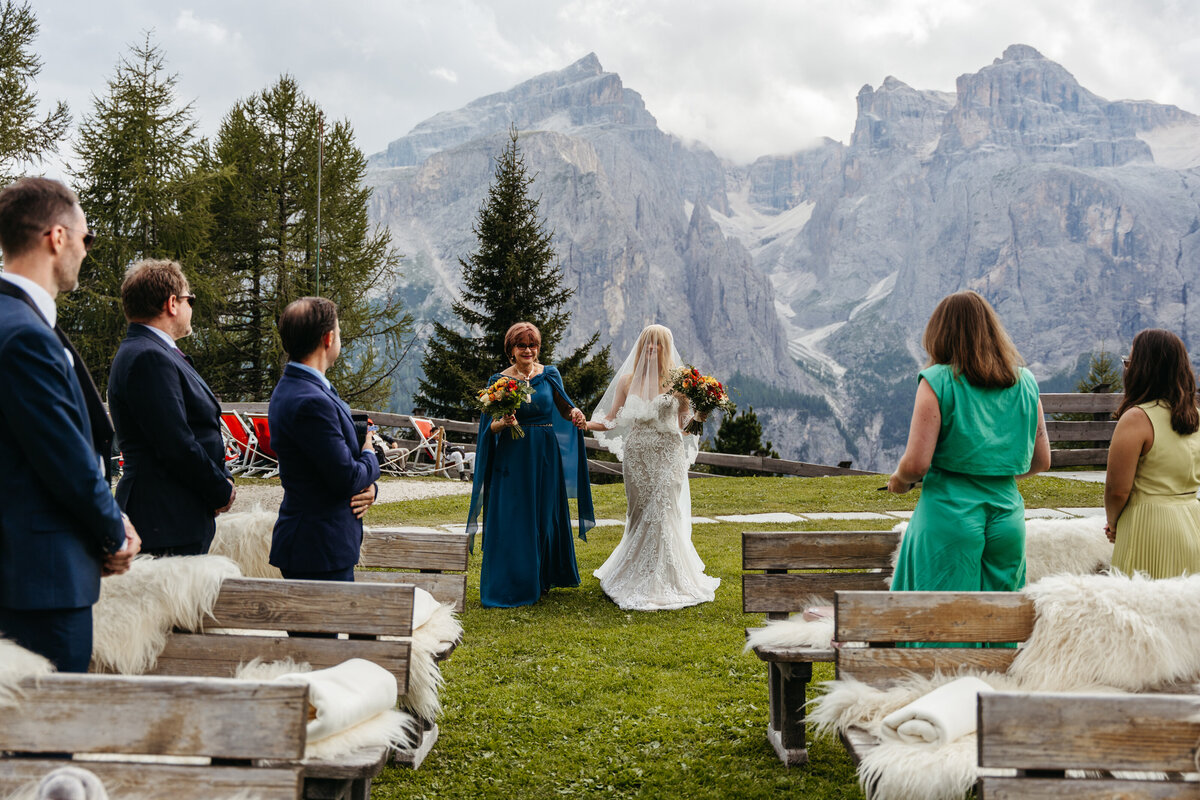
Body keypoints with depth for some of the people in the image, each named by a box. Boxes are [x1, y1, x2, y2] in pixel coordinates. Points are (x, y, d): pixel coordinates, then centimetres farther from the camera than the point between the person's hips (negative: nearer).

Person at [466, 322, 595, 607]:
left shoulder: (550, 374, 5)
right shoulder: (499, 381, -2)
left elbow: (563, 407, 11)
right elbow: (490, 427, -2)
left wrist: (575, 413, -11)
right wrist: (503, 423, -24)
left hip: (546, 456, 2)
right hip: (513, 457, -2)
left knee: (545, 517, 9)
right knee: (513, 520, -2)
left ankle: (541, 578, 24)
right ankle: (511, 584, 8)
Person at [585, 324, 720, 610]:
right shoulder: (628, 380, 5)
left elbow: (684, 421, 5)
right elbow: (612, 421, 6)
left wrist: (699, 414, -15)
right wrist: (582, 424, -8)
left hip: (668, 456, -2)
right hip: (637, 455, 2)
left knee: (662, 517, -7)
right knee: (640, 518, 6)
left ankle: (661, 584, 3)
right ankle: (639, 581, 20)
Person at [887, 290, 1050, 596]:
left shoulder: (938, 381, -7)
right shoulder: (1025, 383, 7)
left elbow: (917, 463, -13)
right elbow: (1041, 461, 12)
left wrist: (899, 480, 8)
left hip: (949, 514, -4)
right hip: (1008, 517, 4)